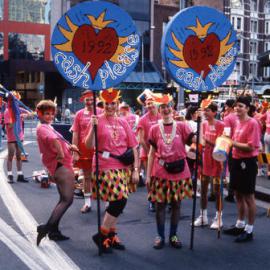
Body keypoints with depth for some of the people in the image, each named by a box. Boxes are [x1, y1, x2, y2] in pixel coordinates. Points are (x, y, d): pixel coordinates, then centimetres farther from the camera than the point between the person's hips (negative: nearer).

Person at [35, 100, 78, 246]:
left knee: (64, 199, 16)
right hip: (61, 166, -10)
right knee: (67, 199, -10)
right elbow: (53, 139, -37)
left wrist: (69, 147, 5)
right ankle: (47, 227, -12)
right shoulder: (43, 128, -13)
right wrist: (61, 154, -26)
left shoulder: (47, 127, 19)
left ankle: (54, 231, 20)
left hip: (62, 166, 10)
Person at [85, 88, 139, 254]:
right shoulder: (98, 120, -3)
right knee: (119, 201, -12)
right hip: (106, 167, -5)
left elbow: (133, 147, 8)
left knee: (118, 202, 10)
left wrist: (135, 170, 2)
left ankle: (111, 235, 27)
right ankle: (102, 235, 3)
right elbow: (89, 145, -11)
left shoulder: (123, 122, 8)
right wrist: (93, 127, -25)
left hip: (123, 168, 5)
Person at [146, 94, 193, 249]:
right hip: (160, 172, 0)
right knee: (160, 204, 4)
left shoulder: (182, 126, 1)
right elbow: (152, 153, 5)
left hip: (179, 172, 0)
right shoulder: (155, 129, 3)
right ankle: (160, 236, 18)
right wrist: (148, 175, 3)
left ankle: (173, 235, 23)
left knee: (176, 204, 8)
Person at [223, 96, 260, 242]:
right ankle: (240, 225, 31)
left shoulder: (252, 123, -16)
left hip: (248, 162, -8)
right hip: (237, 160, 8)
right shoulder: (237, 122, 10)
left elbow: (251, 147, -21)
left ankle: (249, 231, 11)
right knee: (238, 194, 17)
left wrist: (233, 143, -19)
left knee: (248, 197, 1)